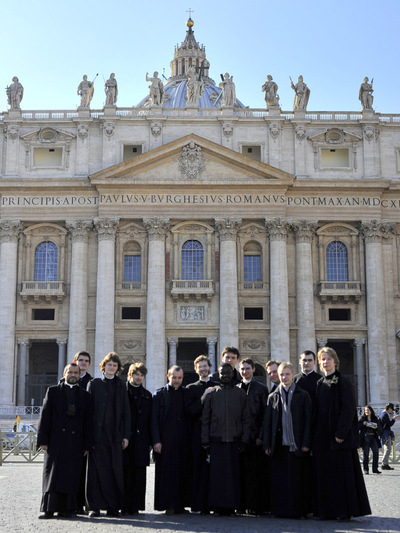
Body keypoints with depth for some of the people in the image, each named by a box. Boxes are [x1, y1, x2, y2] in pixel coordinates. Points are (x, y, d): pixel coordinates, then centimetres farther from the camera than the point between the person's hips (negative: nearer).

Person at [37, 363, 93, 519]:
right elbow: (45, 416, 3)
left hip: (75, 441, 1)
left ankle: (67, 509, 6)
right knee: (52, 474, -2)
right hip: (55, 439, -1)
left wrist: (87, 444, 2)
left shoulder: (85, 396, 13)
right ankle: (49, 509, 1)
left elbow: (88, 422, 10)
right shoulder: (53, 391, 10)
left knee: (71, 475, 0)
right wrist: (43, 440, -5)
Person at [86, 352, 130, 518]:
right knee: (97, 470, -1)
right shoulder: (94, 383, 6)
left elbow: (125, 411, 11)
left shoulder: (121, 386, 12)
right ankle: (95, 507, 6)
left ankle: (113, 507, 9)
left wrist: (126, 435, 3)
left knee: (115, 471, 1)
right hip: (98, 434, -2)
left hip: (115, 435, 2)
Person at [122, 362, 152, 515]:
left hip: (141, 440, 3)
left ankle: (136, 506, 8)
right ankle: (125, 506, 4)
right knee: (125, 473, -3)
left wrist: (150, 441, 8)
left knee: (139, 475, 2)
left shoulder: (147, 395, 16)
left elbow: (150, 420, 15)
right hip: (125, 438, -3)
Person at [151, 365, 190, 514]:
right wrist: (156, 440, -9)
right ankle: (169, 505, 4)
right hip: (165, 440, -3)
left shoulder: (187, 394, 10)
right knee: (166, 472, -2)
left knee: (183, 472, 5)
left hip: (183, 440, 3)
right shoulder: (159, 394, 3)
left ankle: (181, 504, 14)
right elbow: (154, 419, -1)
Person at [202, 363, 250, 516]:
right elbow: (205, 419, 7)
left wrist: (244, 440, 0)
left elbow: (246, 419, 8)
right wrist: (205, 441, 1)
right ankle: (218, 506, 7)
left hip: (234, 440, 0)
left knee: (233, 473, 0)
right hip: (216, 440, 0)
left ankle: (231, 506, 9)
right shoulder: (211, 394, 7)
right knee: (217, 473, -1)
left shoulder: (240, 394, 8)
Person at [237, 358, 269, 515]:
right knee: (241, 471, 4)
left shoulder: (261, 388, 4)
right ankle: (242, 504, 11)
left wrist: (260, 436, -9)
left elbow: (264, 414, -1)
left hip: (254, 436, -3)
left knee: (256, 472, -3)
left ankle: (256, 505, 3)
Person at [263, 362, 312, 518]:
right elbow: (267, 422, 10)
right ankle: (279, 509, 10)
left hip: (296, 444, -2)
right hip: (279, 444, 2)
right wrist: (267, 445, 3)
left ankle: (297, 509, 8)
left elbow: (308, 420, 2)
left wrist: (306, 443, -6)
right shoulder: (273, 397, 11)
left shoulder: (303, 395, 5)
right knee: (278, 479, 2)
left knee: (297, 478, -1)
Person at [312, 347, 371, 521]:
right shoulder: (320, 384, 14)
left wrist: (341, 433, -19)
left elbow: (348, 409, -12)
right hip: (322, 435, 7)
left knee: (342, 471, -3)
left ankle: (345, 510, 3)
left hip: (338, 434, -6)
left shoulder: (343, 382, -5)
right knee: (324, 472, 6)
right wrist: (315, 433, 7)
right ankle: (326, 509, 12)